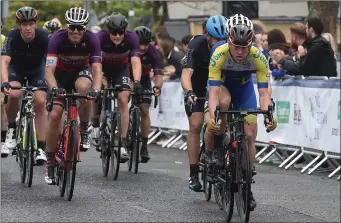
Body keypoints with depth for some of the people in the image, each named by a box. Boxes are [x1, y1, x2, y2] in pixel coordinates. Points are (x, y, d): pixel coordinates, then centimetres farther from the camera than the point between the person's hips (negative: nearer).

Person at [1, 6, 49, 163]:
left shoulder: (43, 37, -27)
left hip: (36, 69, 0)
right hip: (16, 68, 0)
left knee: (40, 102, -17)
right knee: (13, 94, -30)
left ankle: (40, 148, -12)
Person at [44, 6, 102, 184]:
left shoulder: (91, 40, -26)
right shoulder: (58, 38, -28)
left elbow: (97, 69, -32)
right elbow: (49, 69, -34)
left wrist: (96, 89, -51)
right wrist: (54, 88, -53)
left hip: (82, 72, 0)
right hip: (61, 74, 0)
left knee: (83, 87, -37)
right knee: (54, 115, -16)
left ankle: (84, 132, -15)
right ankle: (50, 163, -2)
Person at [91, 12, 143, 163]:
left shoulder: (131, 38, -30)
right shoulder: (100, 37, -33)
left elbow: (136, 62, -37)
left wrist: (136, 82, -53)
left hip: (121, 69, 1)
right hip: (103, 67, -1)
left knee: (123, 100, -16)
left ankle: (123, 143, -12)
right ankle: (96, 123, -7)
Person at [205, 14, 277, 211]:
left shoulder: (258, 58, -33)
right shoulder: (219, 55, -37)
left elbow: (264, 92, -35)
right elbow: (214, 92, -41)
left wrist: (268, 115, -52)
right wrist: (212, 118, -56)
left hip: (244, 88, 2)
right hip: (223, 85, -2)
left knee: (250, 135, -8)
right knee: (224, 102, -37)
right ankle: (212, 154, -17)